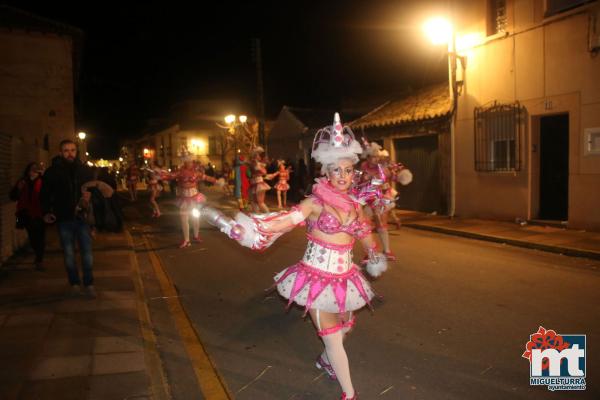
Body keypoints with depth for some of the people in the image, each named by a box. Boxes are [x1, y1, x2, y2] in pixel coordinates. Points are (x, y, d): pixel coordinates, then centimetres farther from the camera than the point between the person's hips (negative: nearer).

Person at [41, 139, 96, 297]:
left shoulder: (84, 169, 1)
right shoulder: (52, 171, -1)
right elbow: (45, 195, 6)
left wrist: (89, 197, -12)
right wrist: (46, 212, -4)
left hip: (82, 217, 0)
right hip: (63, 219, 0)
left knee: (87, 251, 4)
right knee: (68, 253, 9)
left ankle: (88, 284, 16)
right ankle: (74, 283, 22)